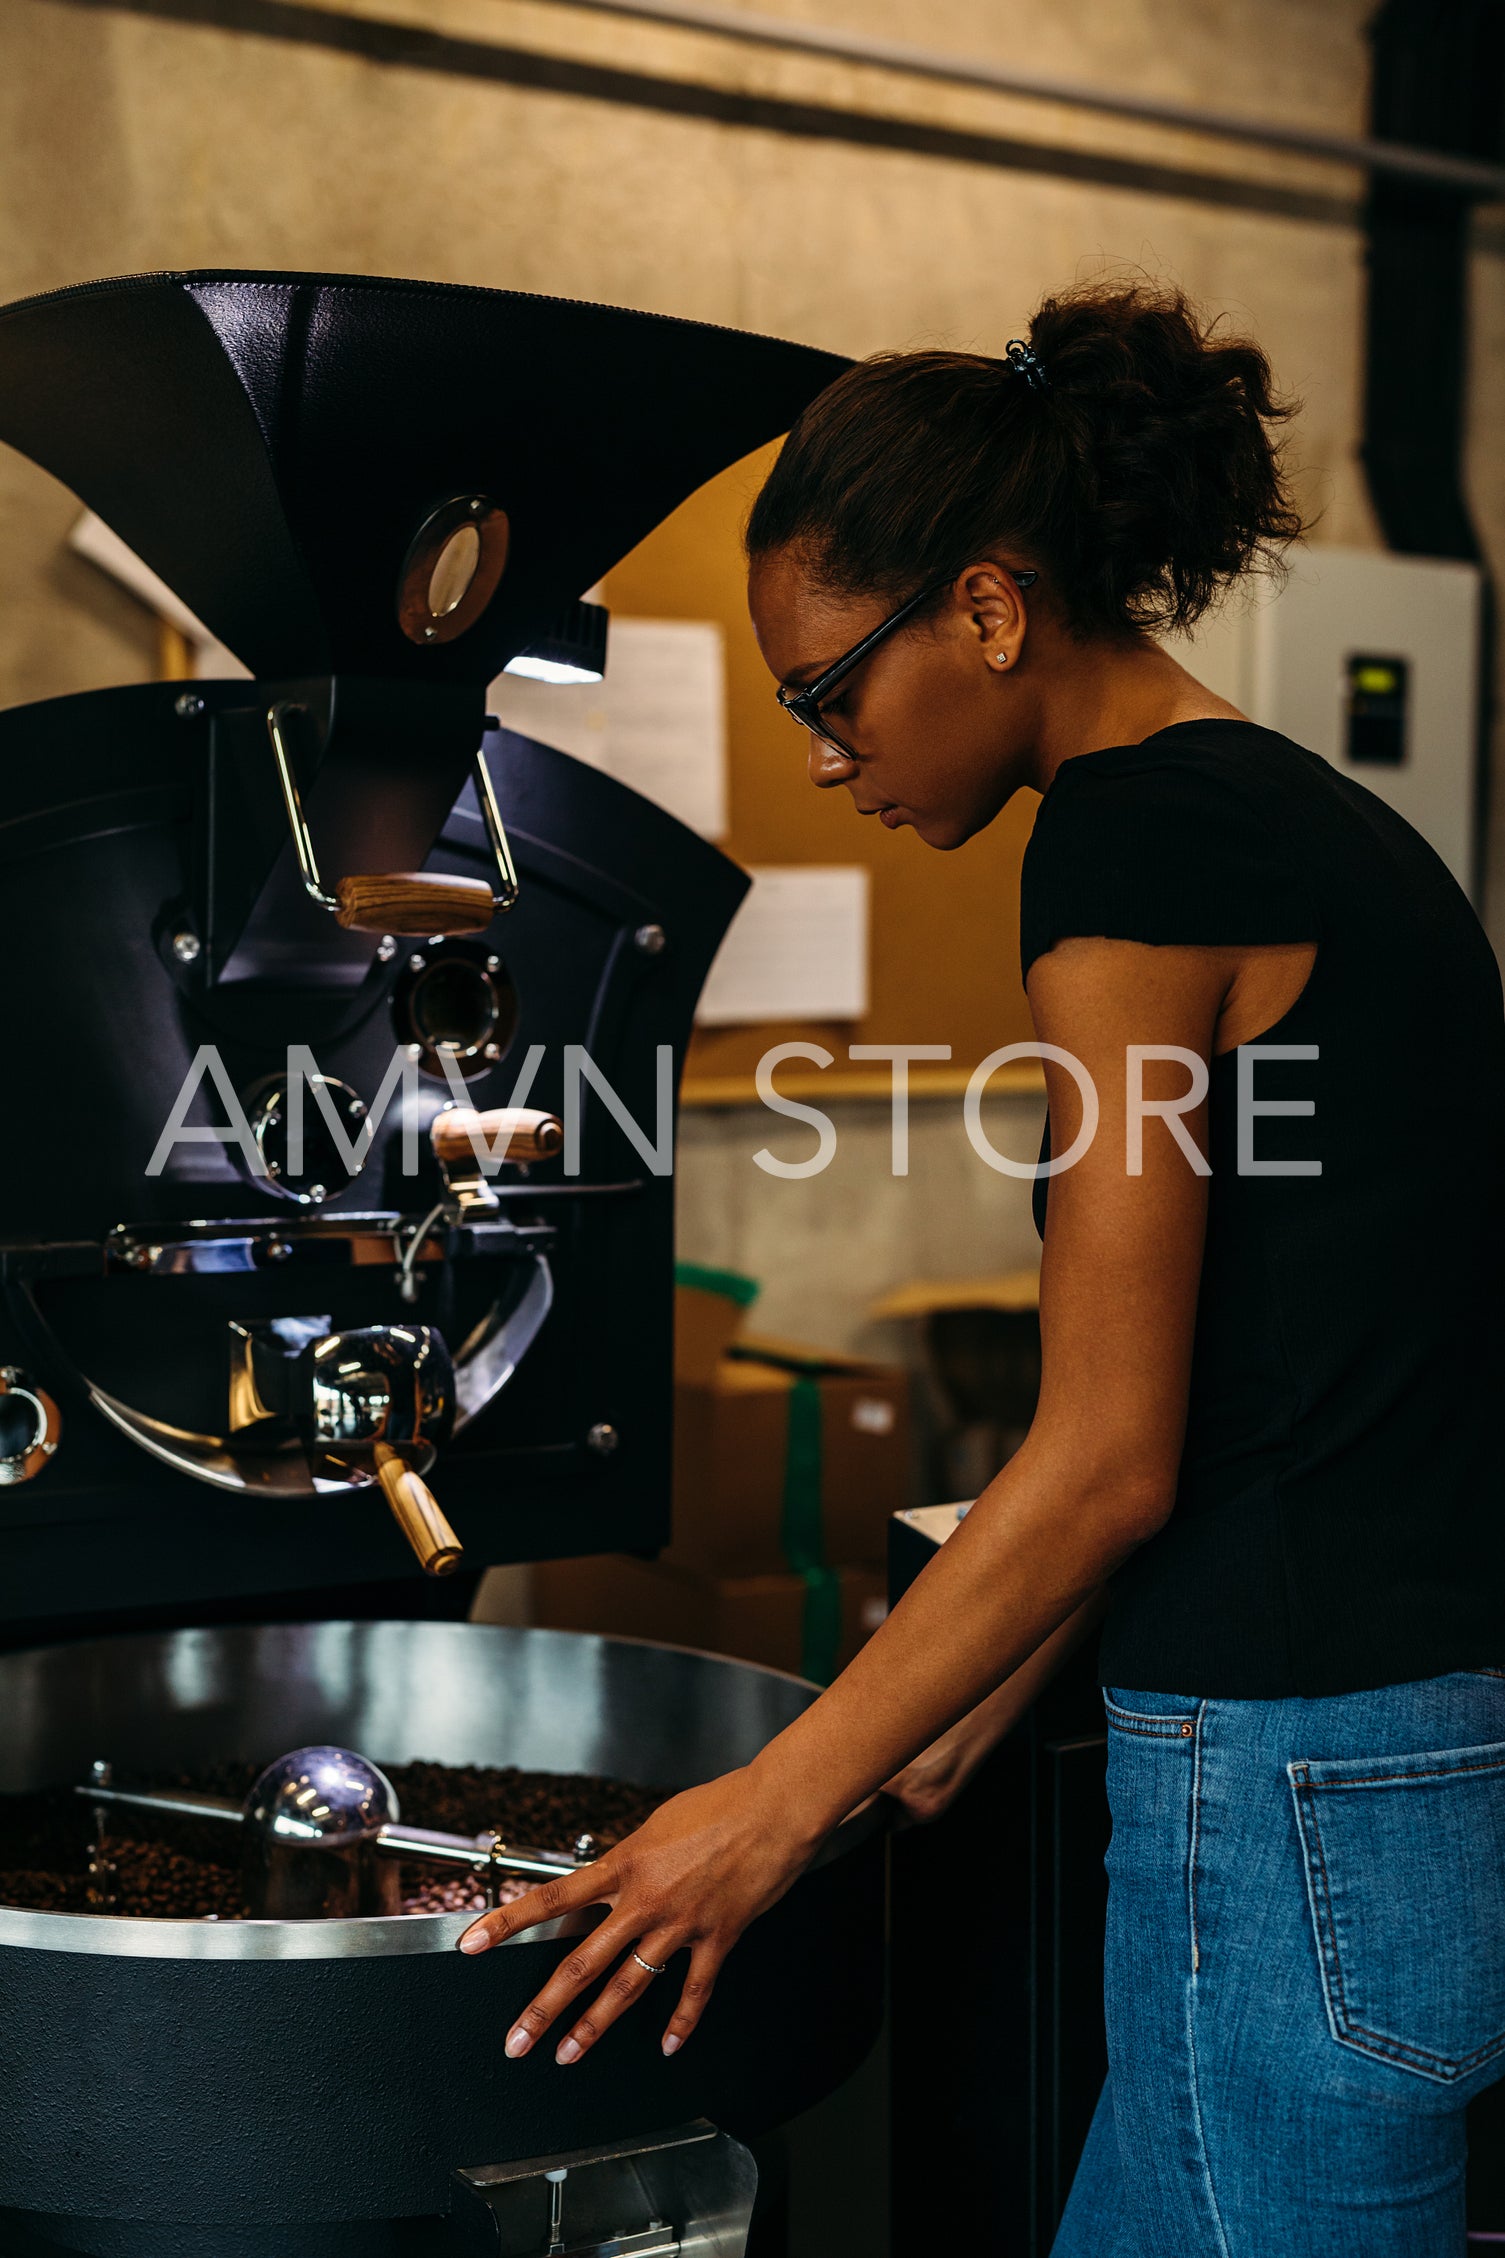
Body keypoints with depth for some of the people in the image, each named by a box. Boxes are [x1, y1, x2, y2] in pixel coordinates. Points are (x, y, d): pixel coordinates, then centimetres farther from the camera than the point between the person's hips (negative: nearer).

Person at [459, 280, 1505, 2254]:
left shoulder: (1135, 838, -15)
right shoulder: (1311, 823, 13)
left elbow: (1113, 1455, -16)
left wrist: (783, 1804, -7)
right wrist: (945, 1749, 18)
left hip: (1312, 1787, -9)